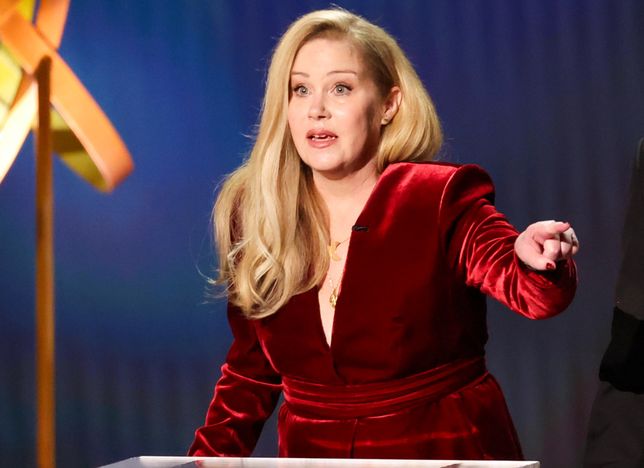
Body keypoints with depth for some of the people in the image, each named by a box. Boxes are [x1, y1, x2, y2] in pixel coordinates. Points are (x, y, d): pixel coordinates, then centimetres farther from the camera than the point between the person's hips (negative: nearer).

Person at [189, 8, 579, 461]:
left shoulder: (441, 199, -4)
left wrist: (540, 264, -42)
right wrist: (208, 457, 3)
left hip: (445, 451, -2)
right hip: (311, 454, 2)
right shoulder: (254, 215, 4)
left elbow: (516, 279, -21)